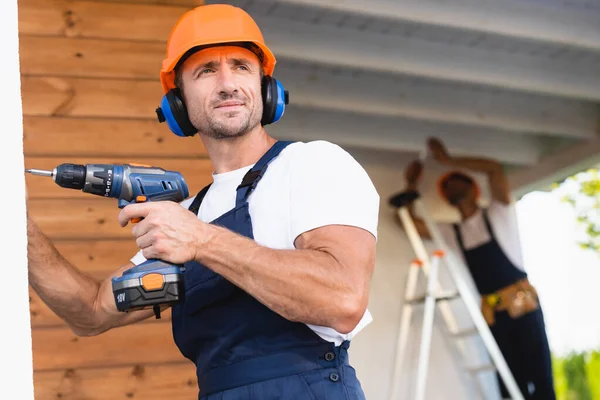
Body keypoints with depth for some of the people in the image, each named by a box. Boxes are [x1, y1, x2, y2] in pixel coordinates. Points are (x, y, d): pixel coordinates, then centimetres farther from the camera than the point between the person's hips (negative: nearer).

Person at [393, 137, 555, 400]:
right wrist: (411, 184, 13)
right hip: (493, 312, 4)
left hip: (523, 304, -4)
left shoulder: (498, 213, 6)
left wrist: (448, 160, -4)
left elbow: (494, 168, -9)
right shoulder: (451, 233, 16)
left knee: (539, 374, -7)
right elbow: (409, 220, 16)